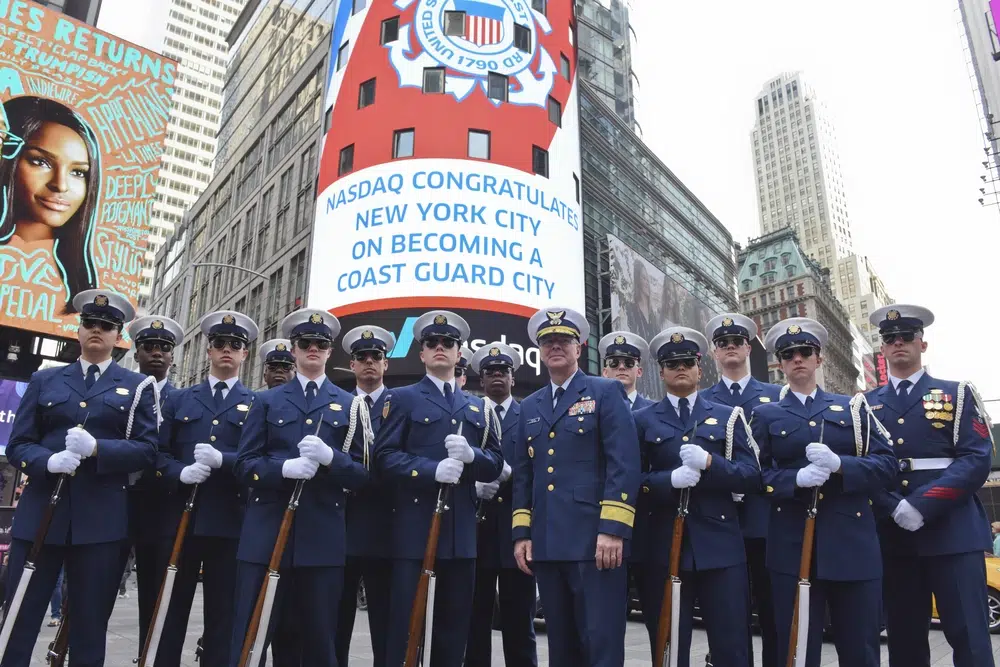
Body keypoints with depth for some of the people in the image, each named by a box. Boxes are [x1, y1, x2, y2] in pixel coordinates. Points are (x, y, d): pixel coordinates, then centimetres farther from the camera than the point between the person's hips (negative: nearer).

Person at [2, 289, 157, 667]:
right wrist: (48, 461, -14)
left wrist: (96, 448, -17)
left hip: (101, 520, -1)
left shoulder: (136, 387, 8)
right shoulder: (44, 380, 13)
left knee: (90, 624, 7)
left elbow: (147, 450, -1)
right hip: (39, 513, 1)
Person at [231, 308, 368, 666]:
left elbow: (362, 475, 5)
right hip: (266, 533, 0)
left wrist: (329, 457, -16)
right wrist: (284, 468, -17)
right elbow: (244, 464, 3)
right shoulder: (267, 401, 11)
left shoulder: (349, 405, 10)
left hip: (322, 537, 0)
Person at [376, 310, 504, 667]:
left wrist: (471, 455, -11)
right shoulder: (402, 398, 5)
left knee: (455, 624, 11)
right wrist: (432, 470, -20)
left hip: (462, 531, 4)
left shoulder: (478, 407, 17)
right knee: (406, 622, 0)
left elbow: (496, 464, 11)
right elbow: (385, 457, -6)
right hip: (415, 529, -4)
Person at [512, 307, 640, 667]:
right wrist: (522, 533, 9)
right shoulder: (530, 406, 17)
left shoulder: (607, 392, 0)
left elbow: (624, 464, -9)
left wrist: (613, 529, -17)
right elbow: (522, 475, 17)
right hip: (546, 543, 6)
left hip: (594, 540, -5)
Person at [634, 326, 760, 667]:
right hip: (663, 545, 0)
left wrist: (709, 462, -16)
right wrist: (670, 479, -18)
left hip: (720, 543, 0)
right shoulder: (642, 420, 9)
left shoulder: (728, 416, 11)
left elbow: (752, 475, 1)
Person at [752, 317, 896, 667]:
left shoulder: (853, 407, 13)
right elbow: (756, 475, 1)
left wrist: (840, 464, -14)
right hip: (793, 544, -1)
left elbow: (887, 463, 4)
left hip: (852, 541, 1)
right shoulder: (766, 414, 9)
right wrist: (796, 478, -17)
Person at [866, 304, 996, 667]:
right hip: (892, 535, 2)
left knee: (970, 638, -3)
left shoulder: (956, 394, 8)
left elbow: (977, 459, -5)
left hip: (953, 532, -2)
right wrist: (894, 508, -13)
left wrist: (923, 505, -16)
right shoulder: (866, 405, 13)